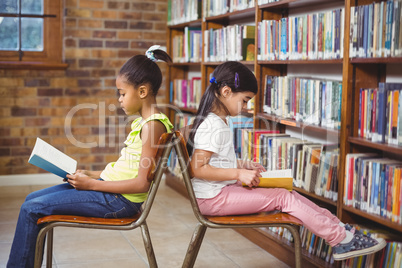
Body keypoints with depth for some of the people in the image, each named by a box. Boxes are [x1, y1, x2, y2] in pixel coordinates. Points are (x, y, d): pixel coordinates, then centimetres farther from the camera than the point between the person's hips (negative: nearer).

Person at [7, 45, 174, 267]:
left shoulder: (153, 125, -19)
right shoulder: (142, 121, 12)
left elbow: (142, 183, -24)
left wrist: (92, 184, -19)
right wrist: (92, 174, 11)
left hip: (120, 200, -10)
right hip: (110, 187, 10)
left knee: (31, 209, -9)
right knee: (33, 199, 12)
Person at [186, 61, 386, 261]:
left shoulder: (217, 121, 13)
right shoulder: (212, 126, -20)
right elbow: (198, 168, -26)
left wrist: (244, 166, 11)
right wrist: (239, 173, -27)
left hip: (223, 190, 10)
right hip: (212, 198, -10)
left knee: (286, 193, 4)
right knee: (283, 198, -11)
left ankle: (338, 227, 7)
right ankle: (342, 241, -4)